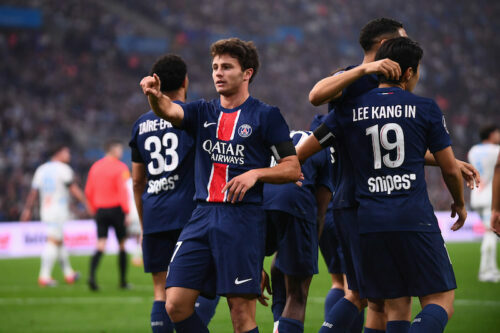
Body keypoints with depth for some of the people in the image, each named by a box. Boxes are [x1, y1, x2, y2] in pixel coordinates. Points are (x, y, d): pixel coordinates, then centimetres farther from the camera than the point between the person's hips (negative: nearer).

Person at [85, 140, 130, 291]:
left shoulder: (95, 167, 10)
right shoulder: (120, 167, -8)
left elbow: (88, 192, 12)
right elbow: (123, 190, -16)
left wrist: (94, 210, 21)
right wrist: (127, 211, -18)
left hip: (100, 211, 4)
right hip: (116, 209, -4)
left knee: (100, 247, -2)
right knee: (122, 245, 10)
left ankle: (92, 276, -24)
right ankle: (123, 281, 14)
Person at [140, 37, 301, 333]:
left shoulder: (266, 116, 4)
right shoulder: (203, 113, 15)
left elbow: (293, 168, 3)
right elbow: (169, 110, -7)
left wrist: (256, 173, -14)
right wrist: (155, 96, -30)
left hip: (243, 217, -4)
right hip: (203, 216, 4)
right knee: (177, 304, -5)